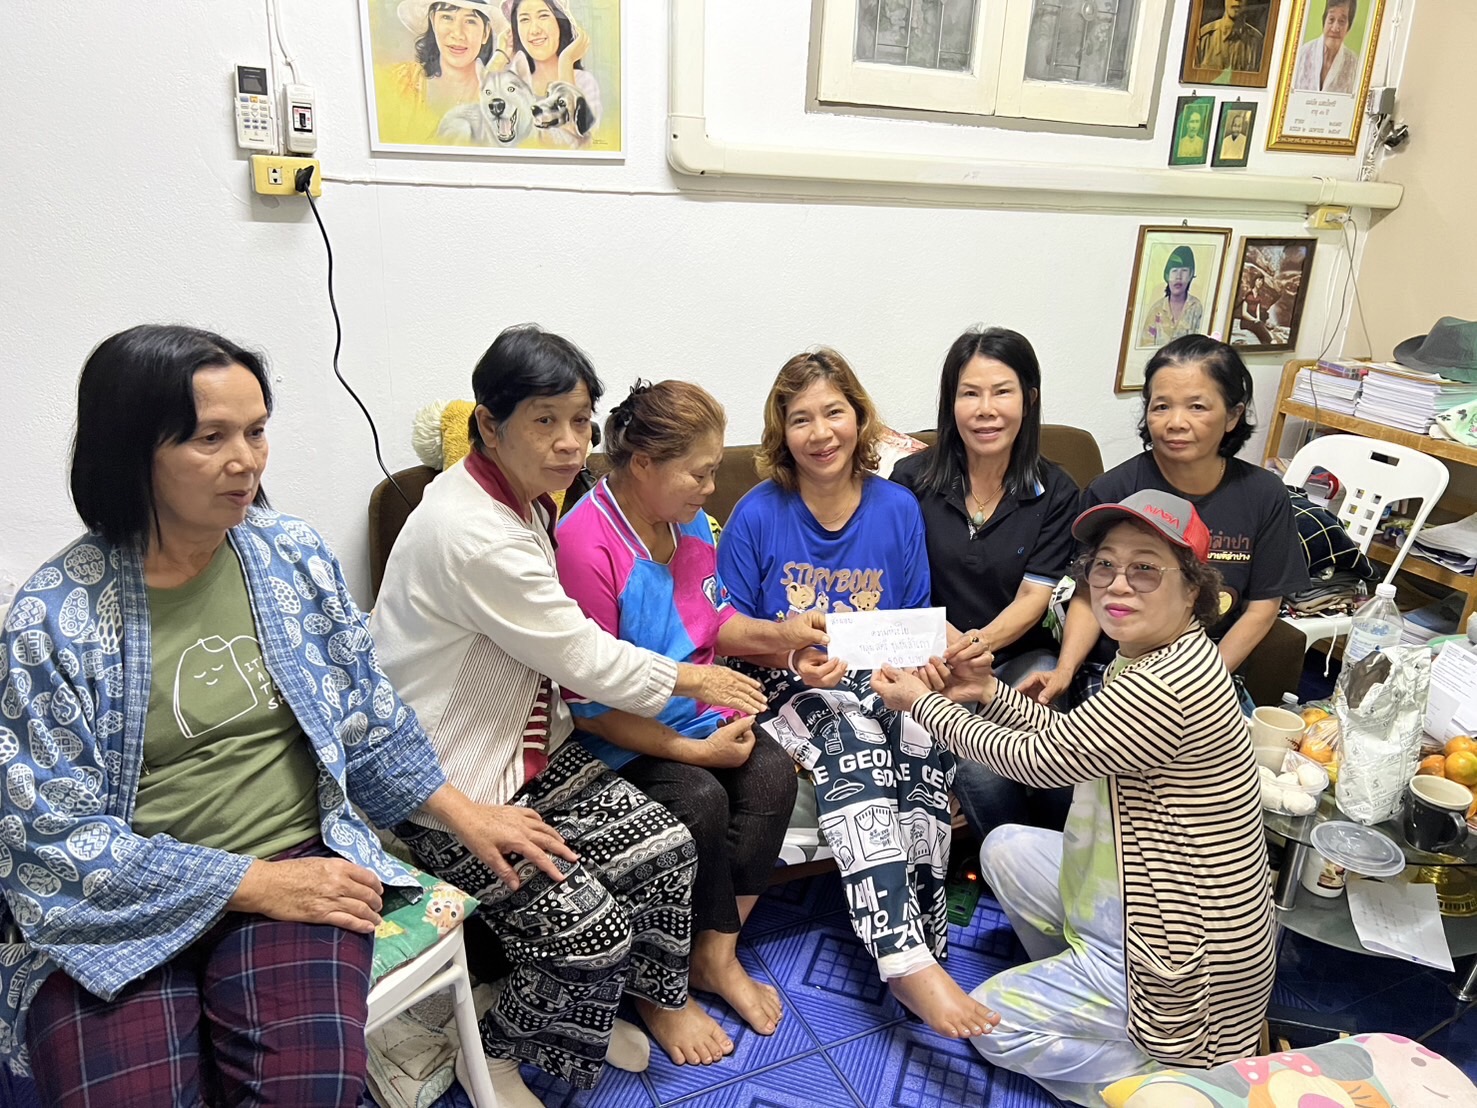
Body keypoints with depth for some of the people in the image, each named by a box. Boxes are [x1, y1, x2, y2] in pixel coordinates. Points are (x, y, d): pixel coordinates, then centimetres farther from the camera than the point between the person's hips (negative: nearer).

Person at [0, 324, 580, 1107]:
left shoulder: (295, 557, 1)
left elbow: (366, 717, 12)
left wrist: (461, 812, 8)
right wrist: (251, 884, -15)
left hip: (298, 863, 1)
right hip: (114, 908, -1)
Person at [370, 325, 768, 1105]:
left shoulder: (515, 500, 5)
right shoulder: (472, 532, -28)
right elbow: (581, 658, -19)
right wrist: (687, 680, -4)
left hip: (525, 749, 9)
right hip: (448, 789, -9)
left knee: (665, 847, 0)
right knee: (593, 932, -12)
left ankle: (657, 998, 26)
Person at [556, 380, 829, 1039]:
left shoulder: (689, 519, 2)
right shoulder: (585, 546, -24)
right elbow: (592, 706, -21)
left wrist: (778, 633, -2)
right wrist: (694, 751, -21)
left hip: (696, 712, 7)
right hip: (621, 739, -7)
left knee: (772, 772, -16)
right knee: (701, 799, -28)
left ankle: (716, 955, -1)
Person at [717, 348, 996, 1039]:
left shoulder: (897, 507, 6)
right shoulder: (758, 514, -3)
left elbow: (917, 620, 12)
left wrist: (934, 658, -10)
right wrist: (792, 656, -18)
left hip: (883, 682, 3)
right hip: (793, 691, -3)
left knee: (926, 745, -30)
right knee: (853, 742, -35)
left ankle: (919, 943, -23)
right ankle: (909, 958, -35)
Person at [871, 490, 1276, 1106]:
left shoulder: (1164, 687, -31)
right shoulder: (1151, 658, 0)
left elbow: (1037, 759, -20)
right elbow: (1069, 738, 11)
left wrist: (922, 704, -8)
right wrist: (989, 693, -2)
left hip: (1186, 958, -10)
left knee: (990, 1020, 3)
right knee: (1005, 849, 17)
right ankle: (1073, 991, 23)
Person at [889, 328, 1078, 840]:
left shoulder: (1056, 492, 3)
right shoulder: (912, 479, -1)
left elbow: (1035, 596, -3)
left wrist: (982, 641, -24)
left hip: (1022, 655, 2)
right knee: (982, 770, -28)